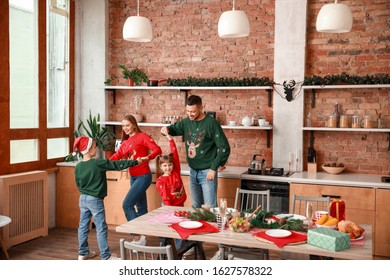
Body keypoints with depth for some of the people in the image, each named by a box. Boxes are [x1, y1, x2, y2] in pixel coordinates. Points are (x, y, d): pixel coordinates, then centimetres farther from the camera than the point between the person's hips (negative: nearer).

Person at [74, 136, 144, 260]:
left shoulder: (78, 166, 0)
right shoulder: (98, 163, -19)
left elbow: (78, 184, 9)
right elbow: (117, 165, -14)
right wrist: (135, 162, -7)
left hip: (83, 199, 7)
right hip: (95, 200, -7)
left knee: (83, 226, 14)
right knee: (101, 228, 0)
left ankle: (83, 253, 25)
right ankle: (106, 256, 5)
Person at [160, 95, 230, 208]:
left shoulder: (211, 123, -15)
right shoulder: (187, 122, 3)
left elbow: (224, 148, -16)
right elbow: (174, 128, 21)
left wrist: (214, 168, -19)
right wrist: (167, 129, -4)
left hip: (207, 172, -6)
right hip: (193, 172, 6)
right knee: (196, 207, 16)